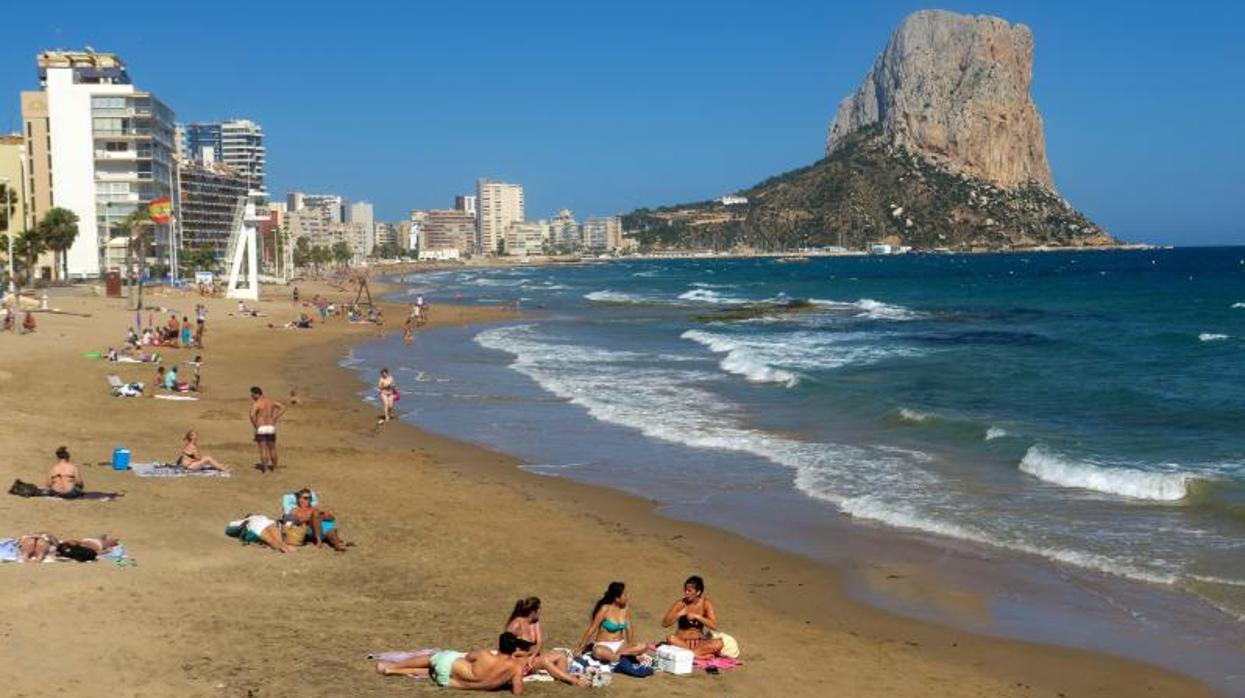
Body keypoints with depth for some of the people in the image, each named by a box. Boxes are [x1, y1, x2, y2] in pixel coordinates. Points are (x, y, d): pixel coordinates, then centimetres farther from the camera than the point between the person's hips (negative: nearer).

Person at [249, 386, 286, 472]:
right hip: (271, 427, 5)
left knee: (262, 449, 1)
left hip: (261, 428, -5)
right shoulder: (271, 401, 8)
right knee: (272, 448, 17)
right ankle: (274, 468, 24)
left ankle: (265, 469, -1)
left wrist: (255, 426, -14)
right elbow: (283, 408, 11)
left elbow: (252, 415, -27)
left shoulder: (256, 403, -12)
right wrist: (275, 418, 8)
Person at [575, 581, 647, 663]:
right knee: (598, 652, -41)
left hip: (620, 645, 5)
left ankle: (617, 654, -26)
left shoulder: (625, 608, -2)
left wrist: (631, 643, -10)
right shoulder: (605, 609, -14)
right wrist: (580, 648, -10)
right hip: (604, 645, -5)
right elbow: (591, 629, -11)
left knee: (642, 647, -21)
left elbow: (629, 628, 6)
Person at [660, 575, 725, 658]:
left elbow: (714, 626, -13)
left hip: (699, 642, 1)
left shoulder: (706, 604, -3)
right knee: (670, 638, -35)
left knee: (718, 643, -28)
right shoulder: (680, 604, -4)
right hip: (681, 641, -1)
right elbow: (664, 623, -6)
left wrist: (697, 616, -21)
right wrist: (679, 614, -20)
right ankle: (701, 653, -33)